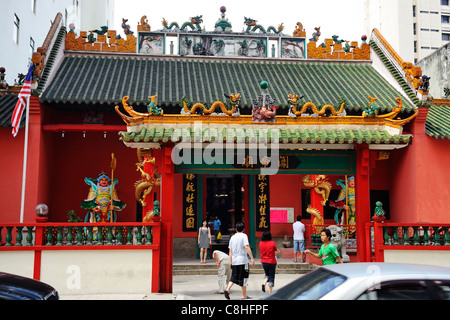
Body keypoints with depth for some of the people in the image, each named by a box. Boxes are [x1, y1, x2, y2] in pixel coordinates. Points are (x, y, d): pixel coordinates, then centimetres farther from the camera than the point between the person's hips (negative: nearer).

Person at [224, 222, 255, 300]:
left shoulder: (232, 237, 11)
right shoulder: (244, 236, -5)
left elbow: (230, 250, 11)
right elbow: (247, 247, -16)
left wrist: (230, 261, 15)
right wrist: (252, 258, -16)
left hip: (234, 261, 5)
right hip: (242, 260, -5)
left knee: (234, 277, 12)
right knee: (243, 278, 3)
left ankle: (227, 289, -9)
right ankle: (244, 296, 8)